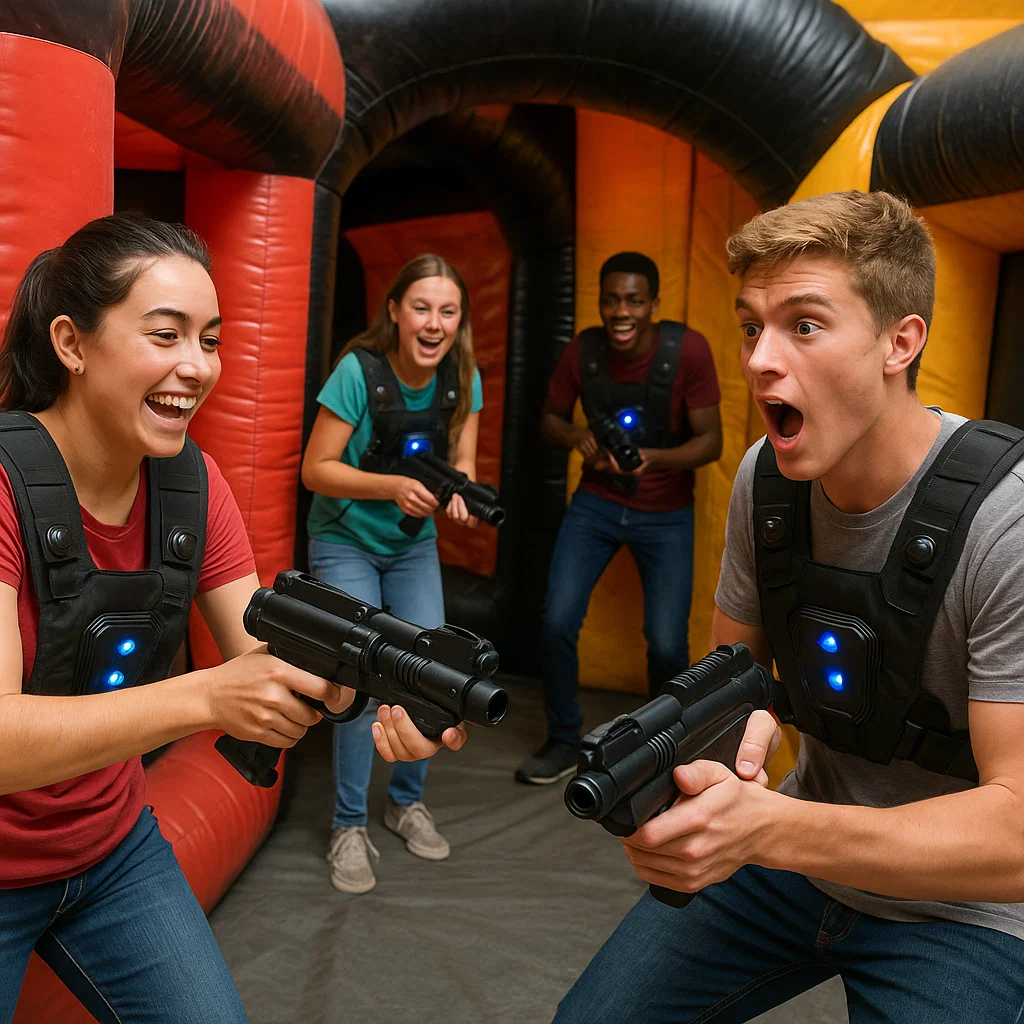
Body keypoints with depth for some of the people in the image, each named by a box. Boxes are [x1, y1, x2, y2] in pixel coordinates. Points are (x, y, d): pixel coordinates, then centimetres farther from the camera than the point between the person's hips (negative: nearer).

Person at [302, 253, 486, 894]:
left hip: (414, 547, 4)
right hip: (345, 543, -4)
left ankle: (407, 800, 24)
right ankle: (350, 825, 8)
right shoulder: (359, 371, -21)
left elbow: (462, 463, -5)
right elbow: (316, 469, -18)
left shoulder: (463, 379, -8)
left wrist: (459, 493, -29)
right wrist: (393, 488, -32)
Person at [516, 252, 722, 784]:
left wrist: (655, 459, -33)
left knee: (666, 642, -5)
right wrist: (577, 437, -18)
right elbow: (550, 418, 4)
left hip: (665, 513, -2)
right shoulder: (583, 350, -9)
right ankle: (563, 741, 15)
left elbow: (711, 439, -14)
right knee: (557, 621, -9)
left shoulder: (687, 349, -17)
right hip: (596, 501, 2)